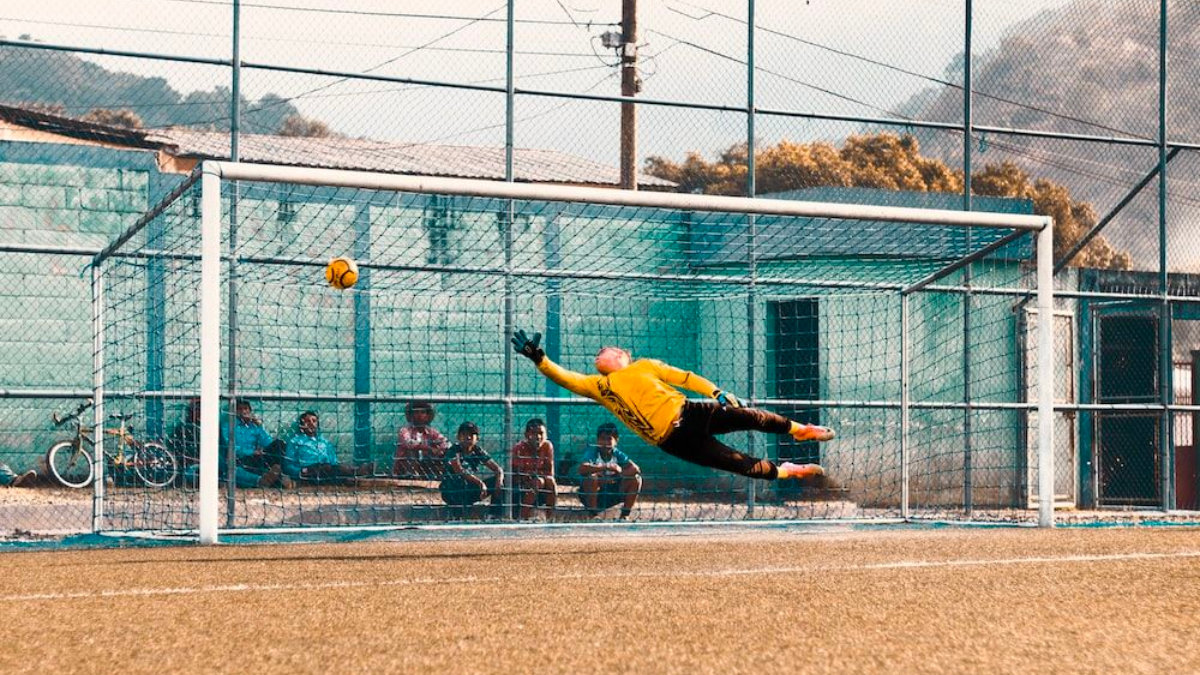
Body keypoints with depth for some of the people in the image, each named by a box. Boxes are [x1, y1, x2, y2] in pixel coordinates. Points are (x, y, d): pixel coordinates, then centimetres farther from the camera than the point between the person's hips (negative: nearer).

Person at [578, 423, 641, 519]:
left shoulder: (618, 454, -6)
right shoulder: (592, 452, -16)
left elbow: (635, 469, -19)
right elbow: (582, 469, -36)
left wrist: (614, 477, -30)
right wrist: (607, 467, -40)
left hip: (612, 495, 3)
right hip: (591, 496, -3)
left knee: (635, 479, -14)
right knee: (591, 477, -34)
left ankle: (624, 515, -4)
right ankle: (592, 514, -17)